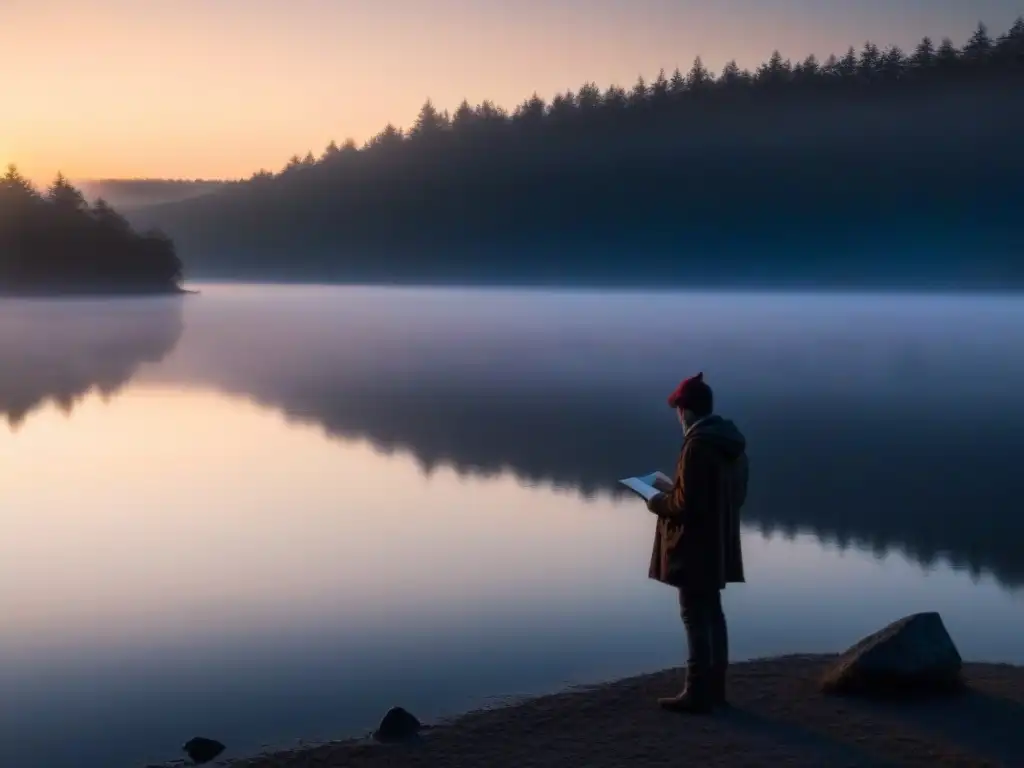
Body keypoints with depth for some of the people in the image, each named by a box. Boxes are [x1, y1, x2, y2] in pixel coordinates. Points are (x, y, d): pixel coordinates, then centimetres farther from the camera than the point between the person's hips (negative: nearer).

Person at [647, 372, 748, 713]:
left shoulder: (698, 444, -21)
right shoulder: (732, 442, 8)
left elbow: (687, 503, -24)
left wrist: (658, 502, -5)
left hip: (694, 547, -9)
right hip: (718, 544, 9)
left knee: (695, 617, -4)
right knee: (712, 613, 16)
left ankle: (697, 693, 0)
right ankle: (714, 687, 23)